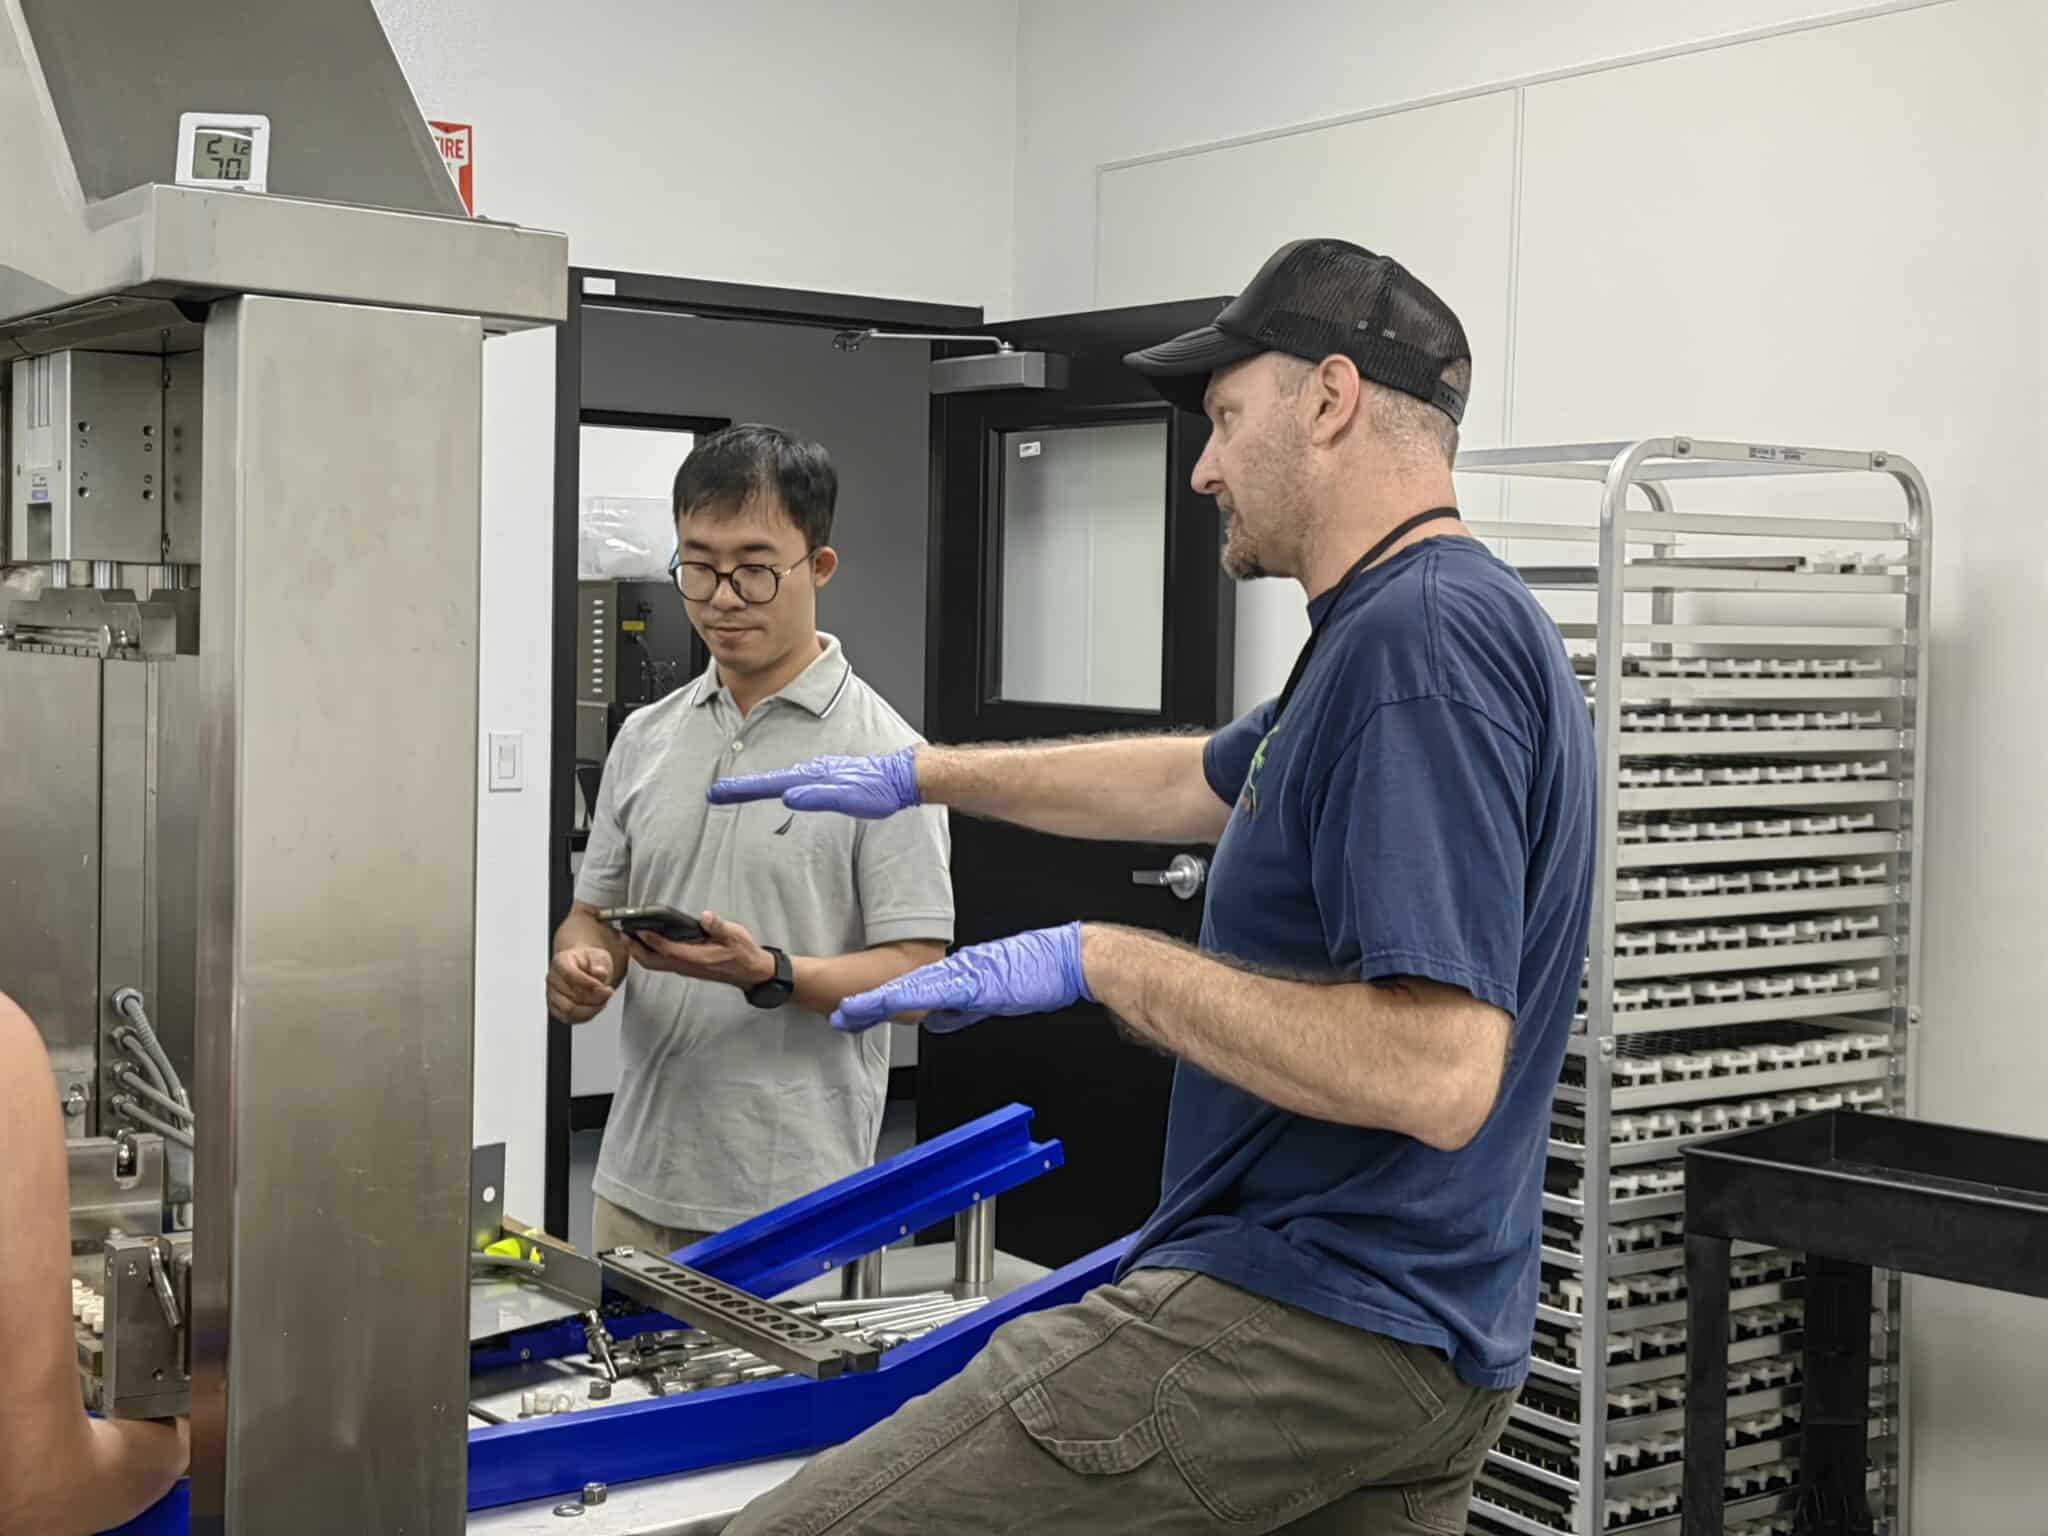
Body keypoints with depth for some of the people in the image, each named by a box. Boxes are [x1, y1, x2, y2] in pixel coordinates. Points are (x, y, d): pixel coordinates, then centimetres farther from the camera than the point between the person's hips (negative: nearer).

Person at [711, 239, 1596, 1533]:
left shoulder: (1421, 639, -19)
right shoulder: (1467, 623, 15)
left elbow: (1437, 1070, -28)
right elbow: (1196, 782, 31)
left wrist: (1101, 963, -18)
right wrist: (918, 775, 36)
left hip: (1297, 1318, -10)